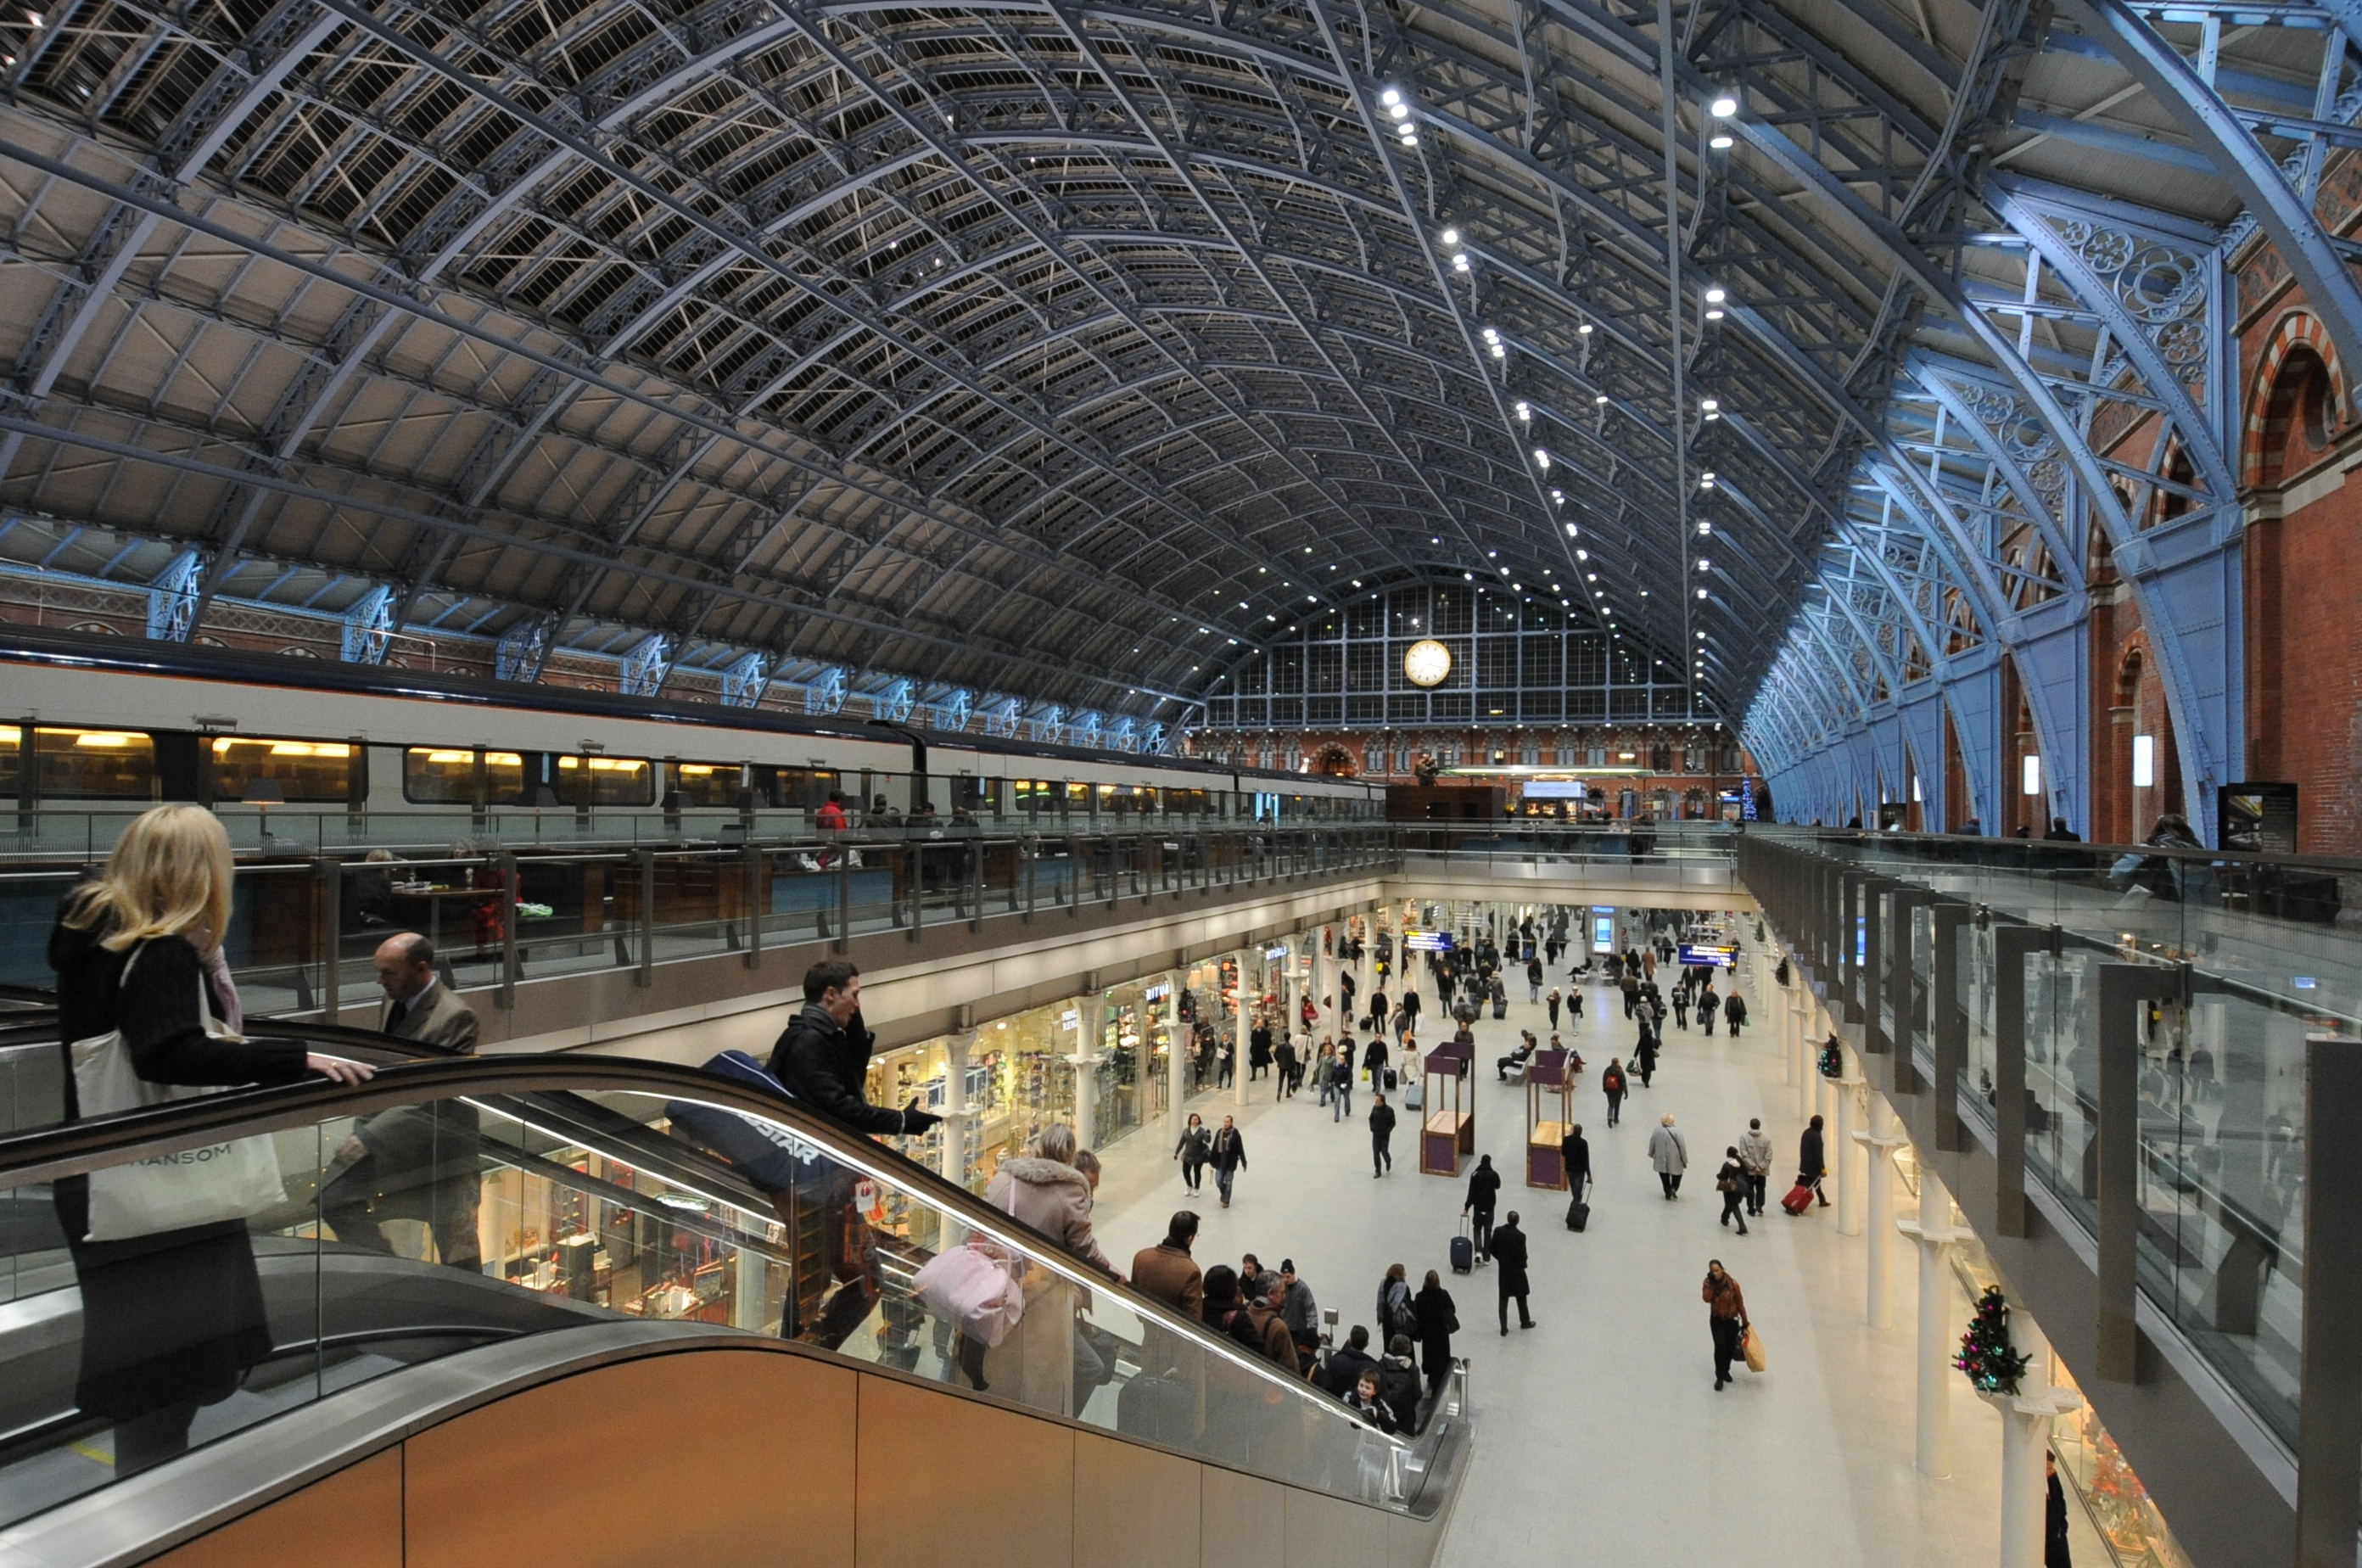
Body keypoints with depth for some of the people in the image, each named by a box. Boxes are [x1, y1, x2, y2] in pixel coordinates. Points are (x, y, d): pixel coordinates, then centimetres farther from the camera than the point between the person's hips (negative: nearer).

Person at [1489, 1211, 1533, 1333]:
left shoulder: (1498, 1231, -12)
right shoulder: (1520, 1236, -23)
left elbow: (1491, 1249, -4)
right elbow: (1522, 1255, -19)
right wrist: (1523, 1265, 2)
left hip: (1503, 1270, 3)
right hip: (1516, 1270, -3)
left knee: (1503, 1300, 11)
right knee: (1521, 1297, 20)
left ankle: (1504, 1329, 14)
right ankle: (1525, 1322, 39)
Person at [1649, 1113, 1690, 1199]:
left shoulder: (1657, 1131, -10)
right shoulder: (1676, 1132, -19)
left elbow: (1652, 1144, 2)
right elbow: (1682, 1147, -14)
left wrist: (1651, 1154, 21)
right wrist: (1684, 1160, -1)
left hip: (1661, 1160, 3)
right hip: (1674, 1160, -2)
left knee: (1665, 1178, 19)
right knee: (1677, 1175, 20)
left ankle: (1668, 1194, 22)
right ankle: (1674, 1188, 1)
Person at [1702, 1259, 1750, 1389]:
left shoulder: (1732, 1284, -18)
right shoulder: (1709, 1283, -12)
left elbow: (1740, 1303, -8)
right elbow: (1706, 1299, -26)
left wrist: (1745, 1323, -3)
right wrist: (1710, 1284, -31)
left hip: (1732, 1320, 0)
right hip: (1716, 1320, 0)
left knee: (1730, 1347, 14)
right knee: (1720, 1347, -8)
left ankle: (1726, 1370, 40)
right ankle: (1719, 1377, 4)